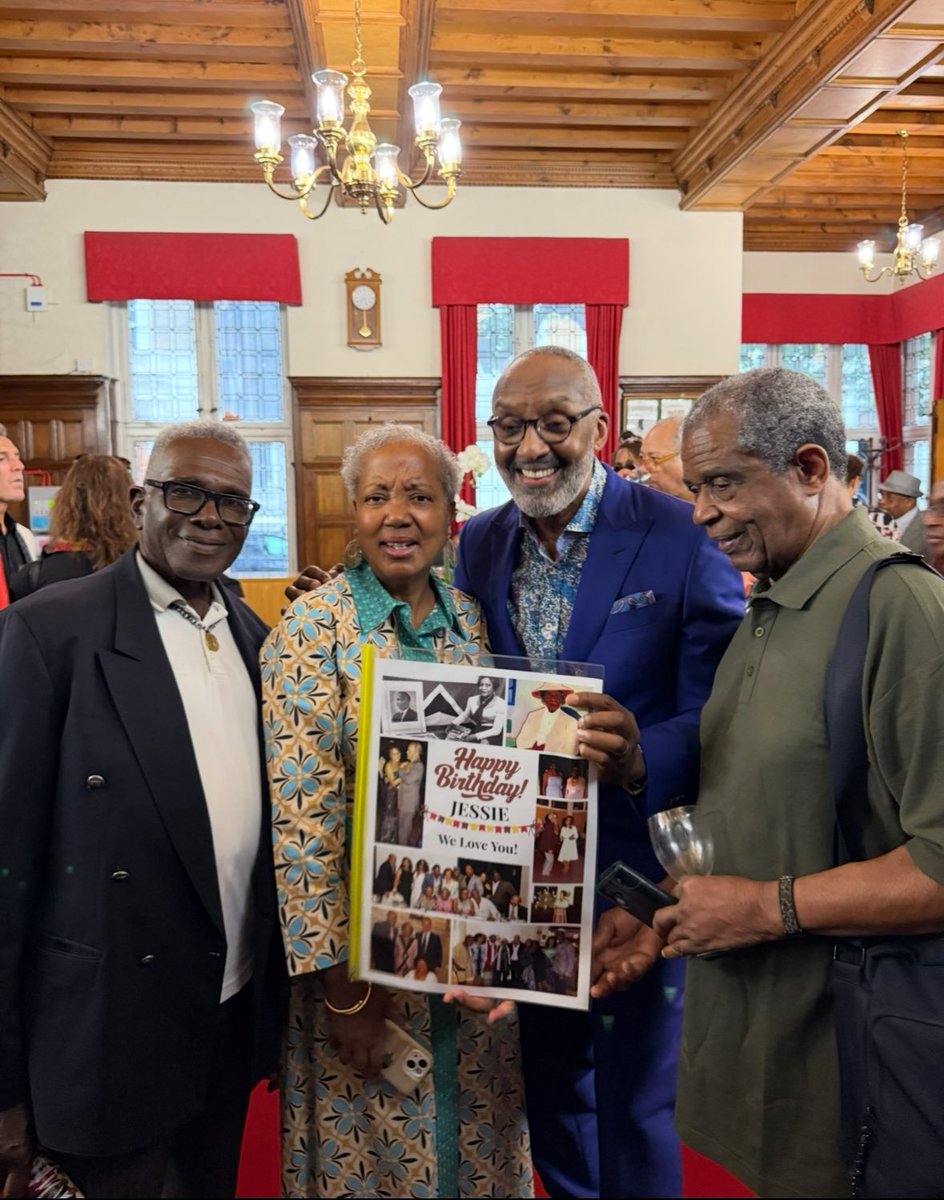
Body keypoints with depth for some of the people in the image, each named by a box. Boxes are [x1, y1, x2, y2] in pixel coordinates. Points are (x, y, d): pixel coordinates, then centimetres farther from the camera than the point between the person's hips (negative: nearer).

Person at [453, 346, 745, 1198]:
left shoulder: (684, 536, -14)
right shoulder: (479, 544, 1)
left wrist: (640, 759, -36)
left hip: (637, 869, -4)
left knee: (636, 1103, 14)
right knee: (549, 1089, 24)